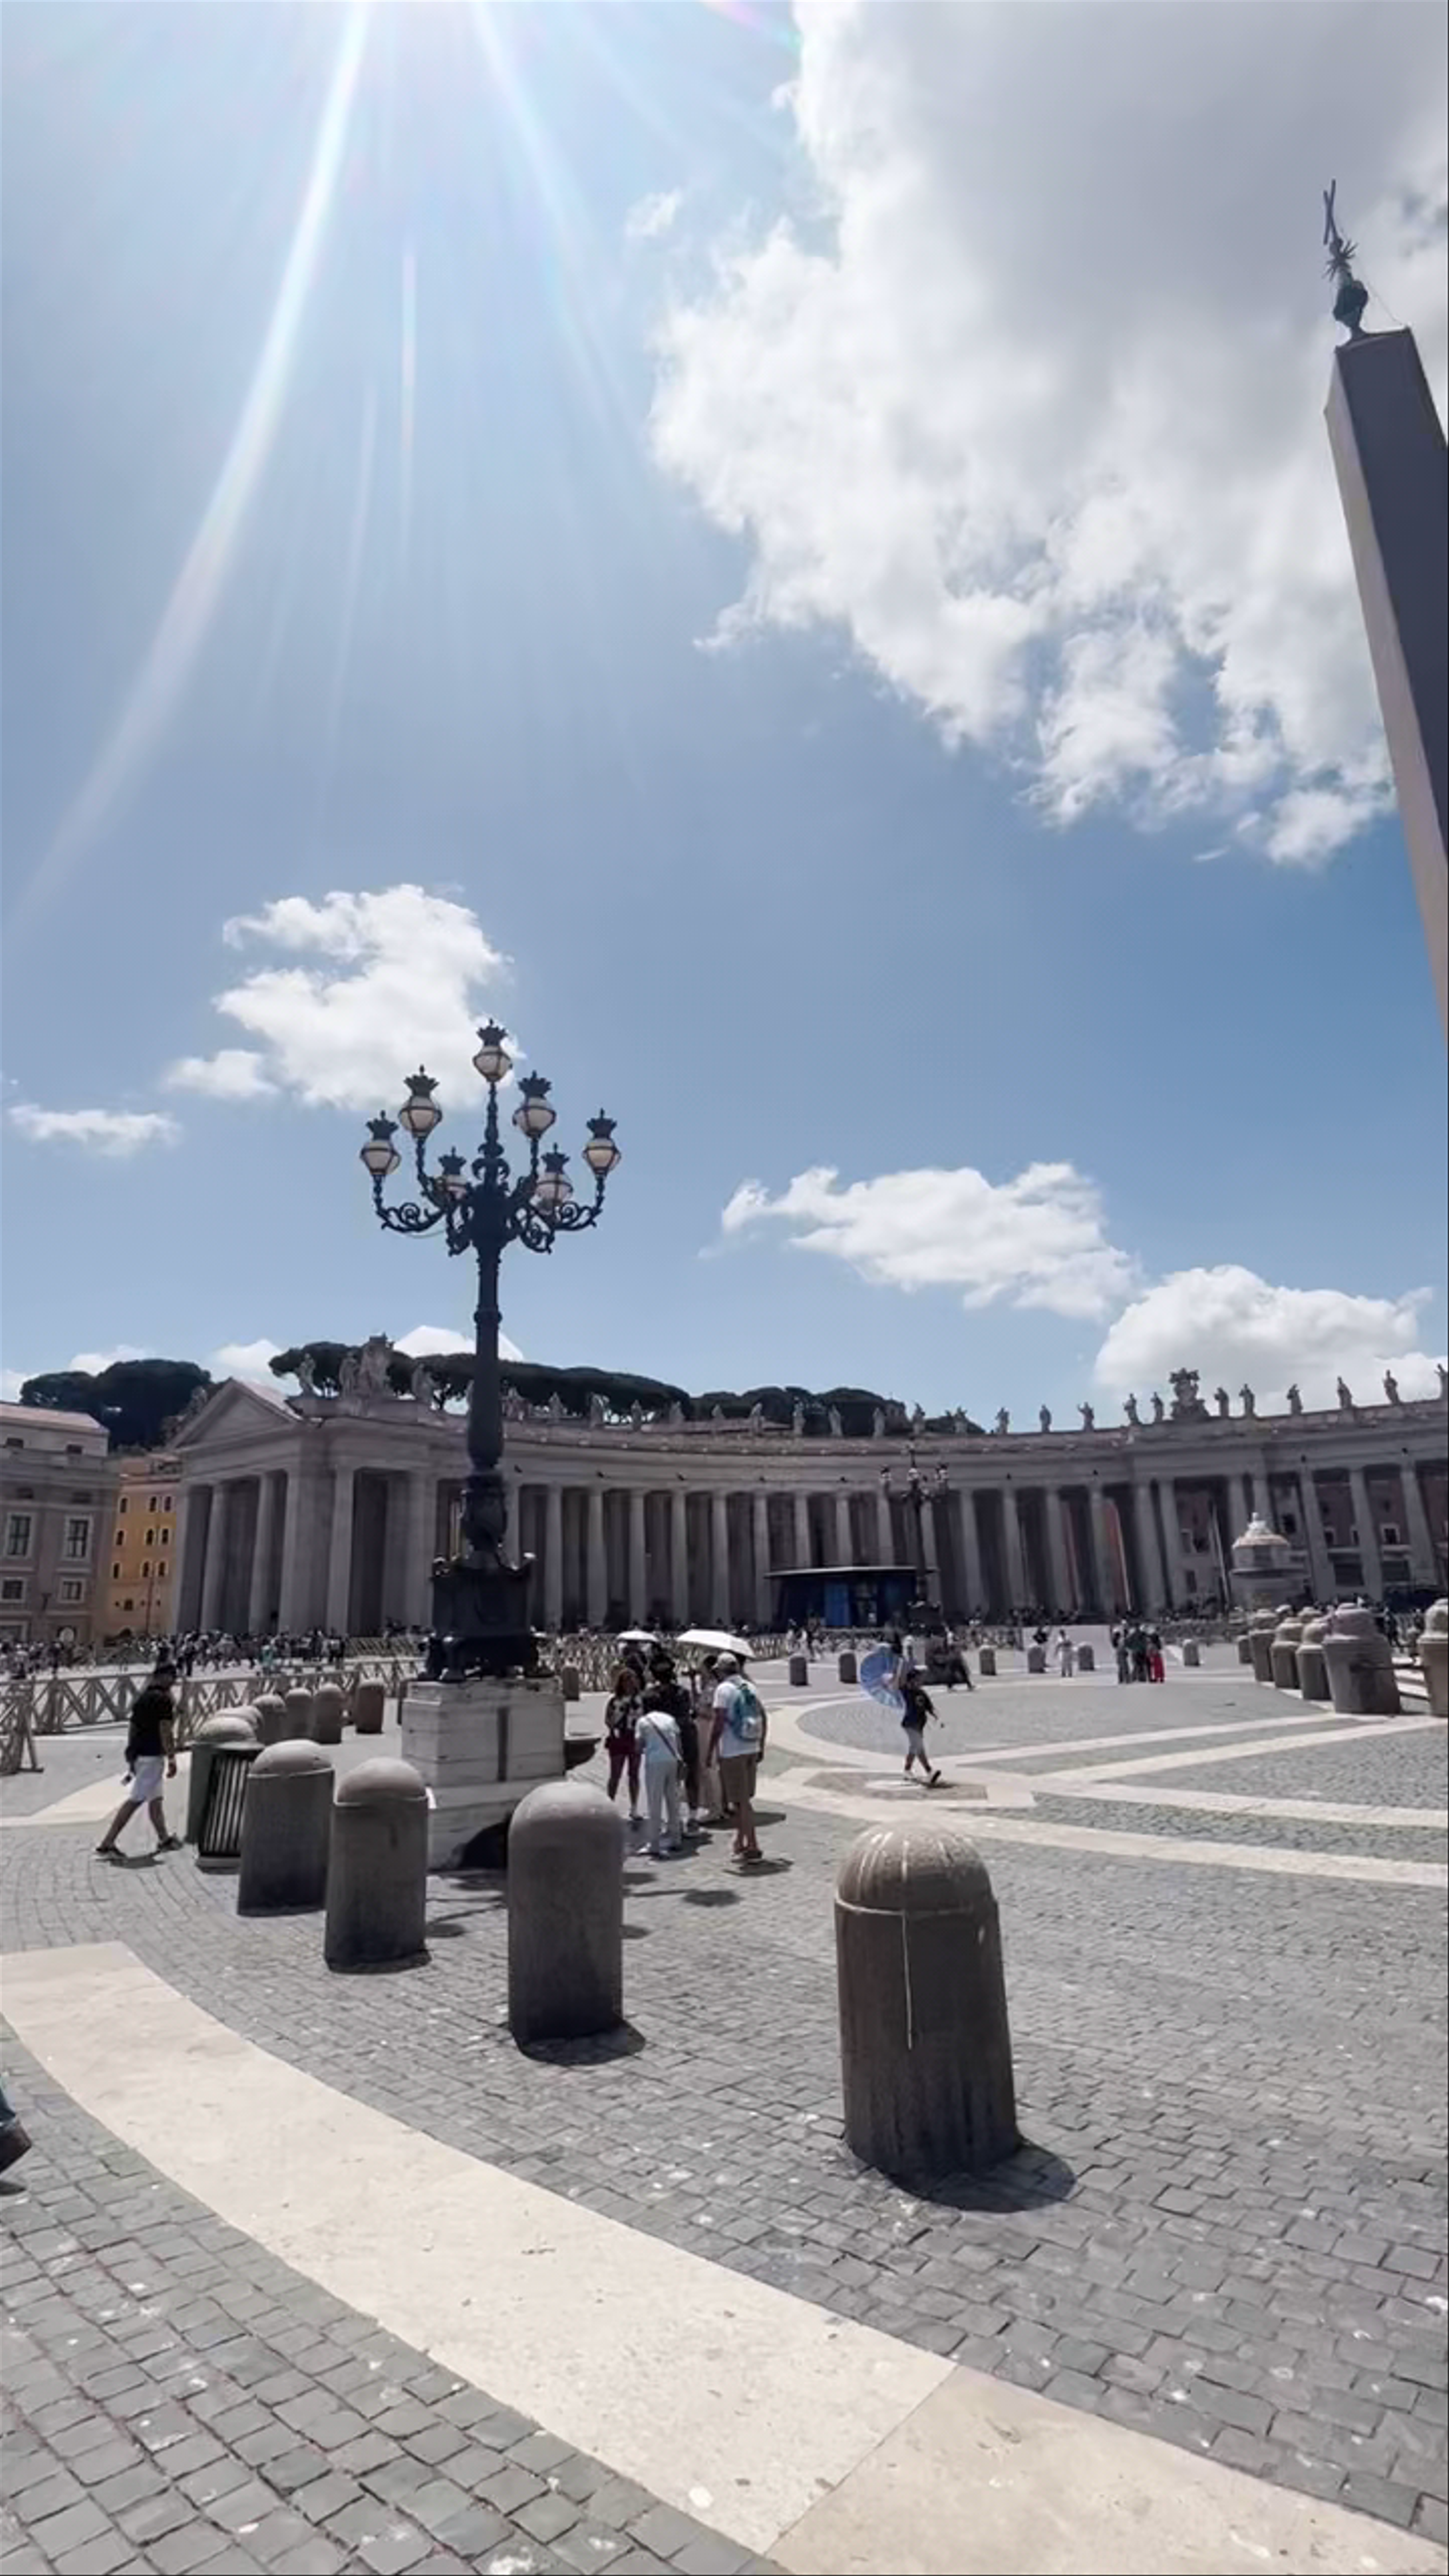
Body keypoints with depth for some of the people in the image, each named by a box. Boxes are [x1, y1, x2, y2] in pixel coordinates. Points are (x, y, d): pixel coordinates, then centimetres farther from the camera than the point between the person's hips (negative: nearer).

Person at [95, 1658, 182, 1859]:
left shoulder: (140, 1697, 12)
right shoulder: (164, 1700, -14)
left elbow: (132, 1728, 17)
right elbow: (165, 1732, -17)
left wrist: (131, 1756, 25)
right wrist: (172, 1759, -12)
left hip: (136, 1754, 9)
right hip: (152, 1756, -9)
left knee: (156, 1799, 17)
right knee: (134, 1801, -5)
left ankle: (165, 1839, 27)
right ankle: (106, 1845, -4)